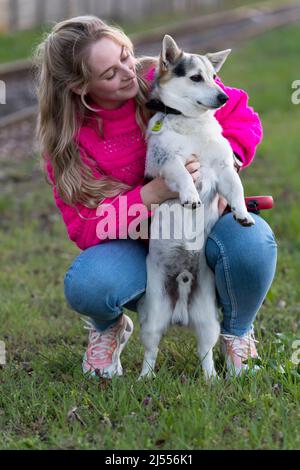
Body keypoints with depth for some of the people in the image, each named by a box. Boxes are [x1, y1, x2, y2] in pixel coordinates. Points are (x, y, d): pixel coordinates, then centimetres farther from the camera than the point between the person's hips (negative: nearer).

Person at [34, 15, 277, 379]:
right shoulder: (66, 141, -12)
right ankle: (109, 328, 7)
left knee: (252, 241, -35)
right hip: (135, 246, -1)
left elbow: (242, 118, -3)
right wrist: (154, 193, -31)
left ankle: (237, 332, 0)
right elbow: (84, 227, -16)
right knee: (85, 285, -35)